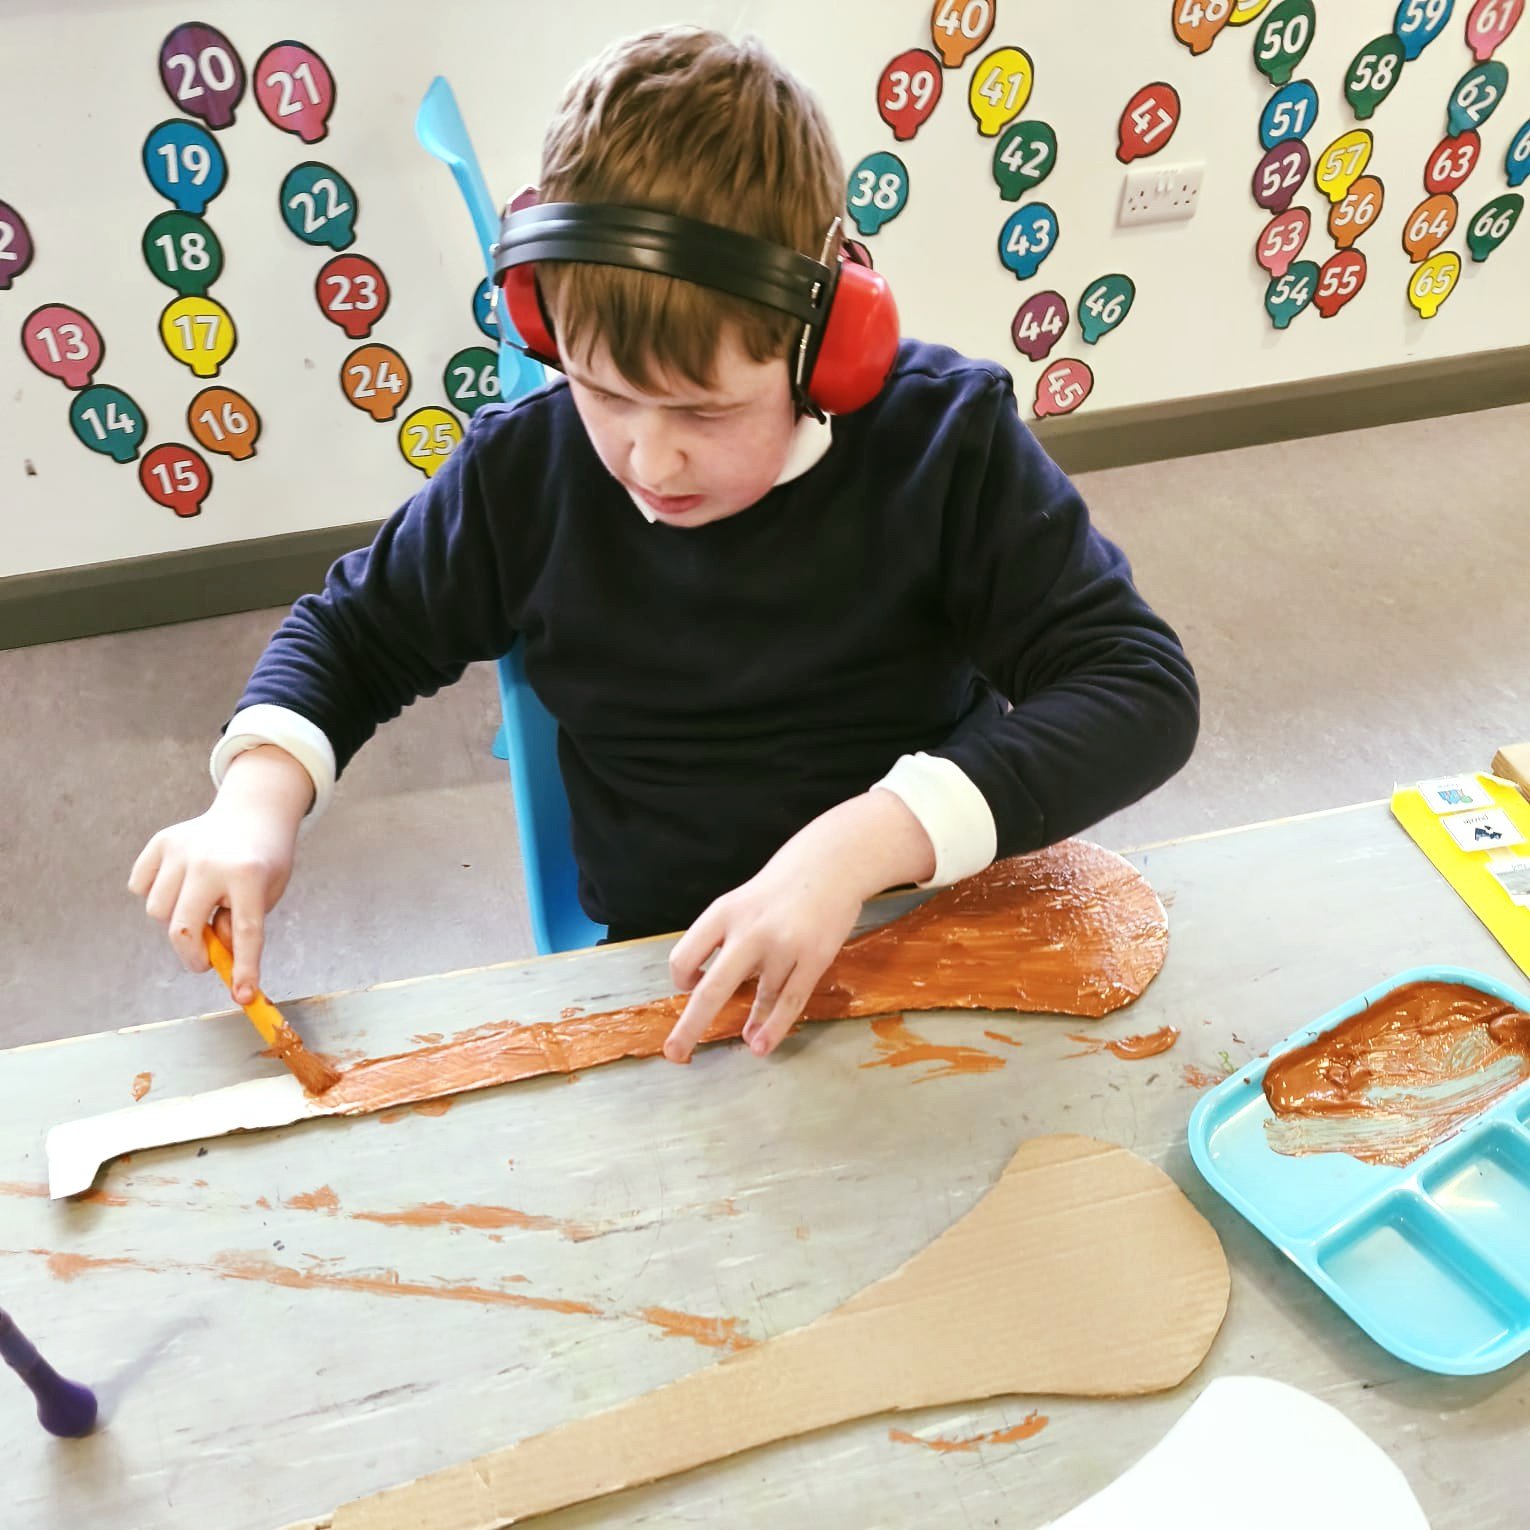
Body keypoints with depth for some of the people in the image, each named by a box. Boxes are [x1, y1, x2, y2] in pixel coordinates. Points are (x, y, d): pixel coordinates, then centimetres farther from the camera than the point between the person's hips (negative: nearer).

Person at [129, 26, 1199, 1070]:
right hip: (665, 978, 1)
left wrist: (867, 840, -31)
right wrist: (259, 795, -10)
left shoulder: (945, 440, -14)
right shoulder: (525, 470, -7)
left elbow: (1144, 687, -18)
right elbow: (354, 631, 10)